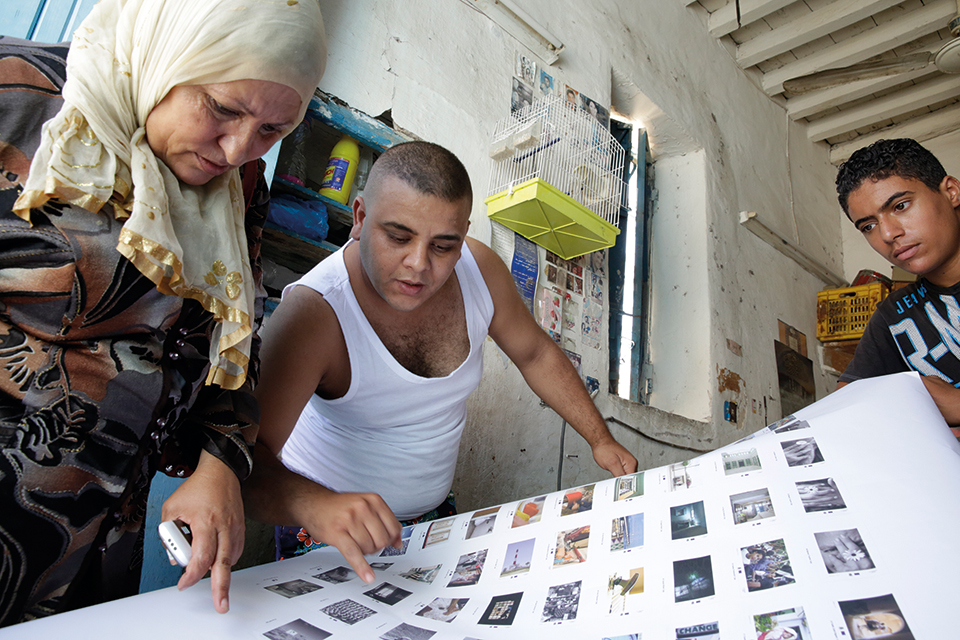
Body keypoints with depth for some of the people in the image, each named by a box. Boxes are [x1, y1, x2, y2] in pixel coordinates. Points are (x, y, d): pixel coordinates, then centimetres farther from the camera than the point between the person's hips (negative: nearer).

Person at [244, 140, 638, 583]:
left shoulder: (479, 269, -13)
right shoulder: (313, 313, -30)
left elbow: (536, 354, 3)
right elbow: (246, 456, -36)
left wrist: (600, 439, 1)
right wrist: (312, 504, -56)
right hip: (330, 524, -4)